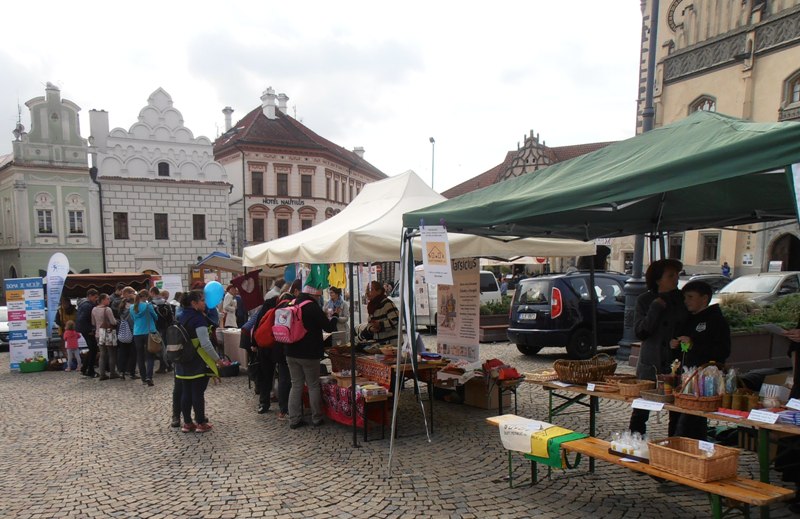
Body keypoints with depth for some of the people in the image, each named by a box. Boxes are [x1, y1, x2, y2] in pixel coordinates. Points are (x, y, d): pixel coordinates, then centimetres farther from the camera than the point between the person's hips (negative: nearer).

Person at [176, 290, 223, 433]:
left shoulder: (183, 316, 9)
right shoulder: (199, 318, -17)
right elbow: (205, 343, -22)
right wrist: (217, 359, -14)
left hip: (183, 361, 8)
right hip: (198, 362, -8)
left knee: (186, 392, 11)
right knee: (198, 393, 0)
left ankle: (187, 423, 18)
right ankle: (201, 423, 8)